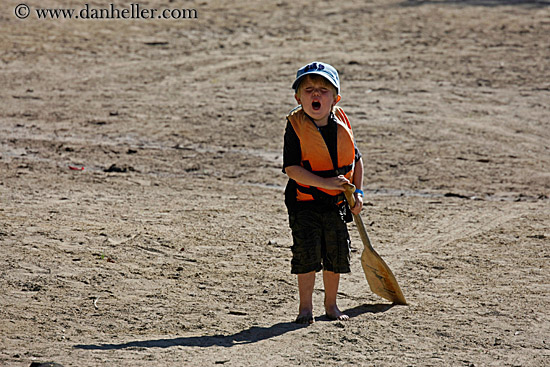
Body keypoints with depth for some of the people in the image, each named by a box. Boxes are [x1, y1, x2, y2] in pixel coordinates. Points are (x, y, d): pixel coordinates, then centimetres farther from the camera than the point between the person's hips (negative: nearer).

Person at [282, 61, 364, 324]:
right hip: (304, 202, -4)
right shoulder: (295, 127, -12)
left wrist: (358, 192, 3)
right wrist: (325, 182, -27)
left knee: (337, 254, 9)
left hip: (336, 203, 4)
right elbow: (292, 168, -20)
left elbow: (356, 159, 14)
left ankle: (331, 304, 26)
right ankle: (305, 306, 10)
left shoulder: (341, 125, 1)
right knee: (307, 253, -5)